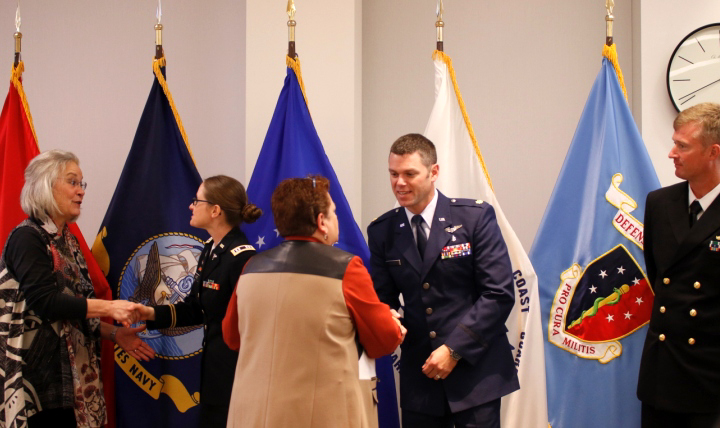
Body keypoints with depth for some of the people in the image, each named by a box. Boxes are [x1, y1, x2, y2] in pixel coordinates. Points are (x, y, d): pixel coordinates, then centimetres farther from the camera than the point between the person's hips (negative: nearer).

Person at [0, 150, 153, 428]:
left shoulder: (67, 240, 16)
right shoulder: (27, 238, -10)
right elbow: (45, 302, -21)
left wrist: (114, 333, 9)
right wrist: (109, 307, -22)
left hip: (74, 371, 8)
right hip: (43, 374, -8)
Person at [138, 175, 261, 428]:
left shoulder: (242, 257, -20)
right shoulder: (210, 249, 8)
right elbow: (195, 308, 11)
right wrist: (153, 313, -4)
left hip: (236, 368, -9)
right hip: (214, 364, 9)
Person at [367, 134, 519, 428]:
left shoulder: (475, 216, -6)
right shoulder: (382, 231, 4)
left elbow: (500, 293, -9)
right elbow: (383, 299, 8)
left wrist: (454, 349, -14)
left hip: (475, 370, -3)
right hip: (419, 375, 3)